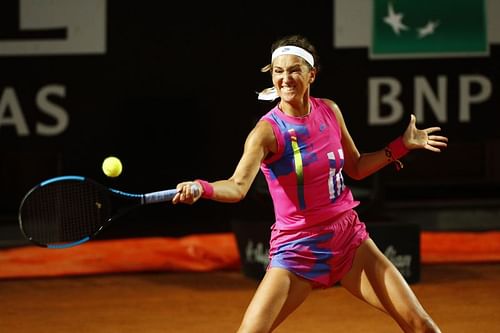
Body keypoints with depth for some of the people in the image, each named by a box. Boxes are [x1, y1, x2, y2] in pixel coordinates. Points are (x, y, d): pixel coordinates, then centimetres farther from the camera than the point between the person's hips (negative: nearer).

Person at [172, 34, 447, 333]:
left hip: (348, 239, 4)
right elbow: (238, 187, -32)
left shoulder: (330, 111, 1)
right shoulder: (268, 131, -16)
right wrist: (201, 188, -51)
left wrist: (402, 145, 9)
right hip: (297, 249, -4)